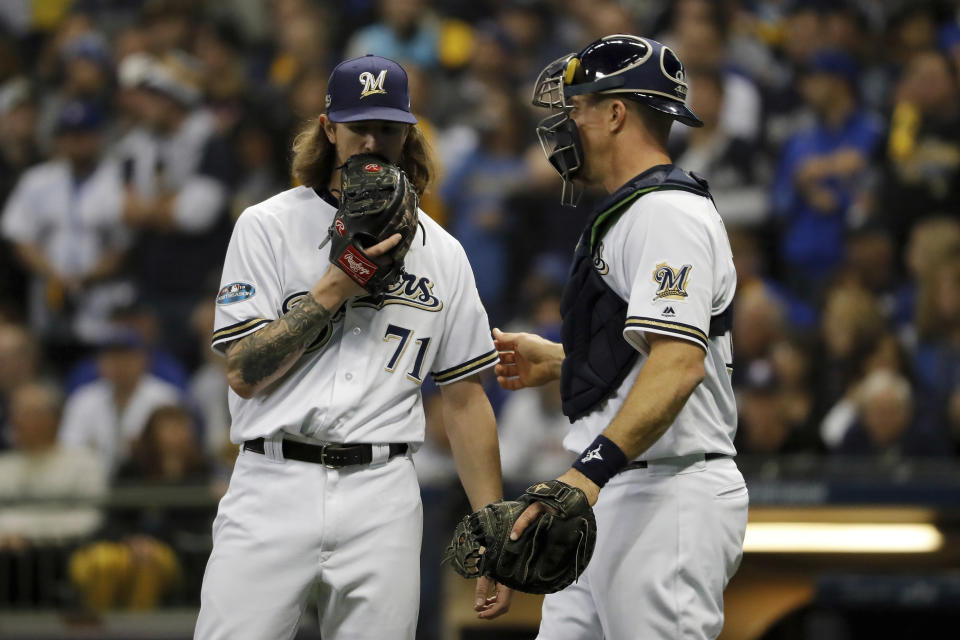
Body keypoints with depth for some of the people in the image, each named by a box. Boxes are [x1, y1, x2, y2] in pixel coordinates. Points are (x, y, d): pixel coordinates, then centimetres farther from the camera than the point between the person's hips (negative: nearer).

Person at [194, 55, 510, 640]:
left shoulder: (440, 253, 12)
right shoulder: (268, 227, 3)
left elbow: (465, 398, 12)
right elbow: (244, 374, -4)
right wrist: (333, 290, -12)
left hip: (383, 495, 2)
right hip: (275, 483, -2)